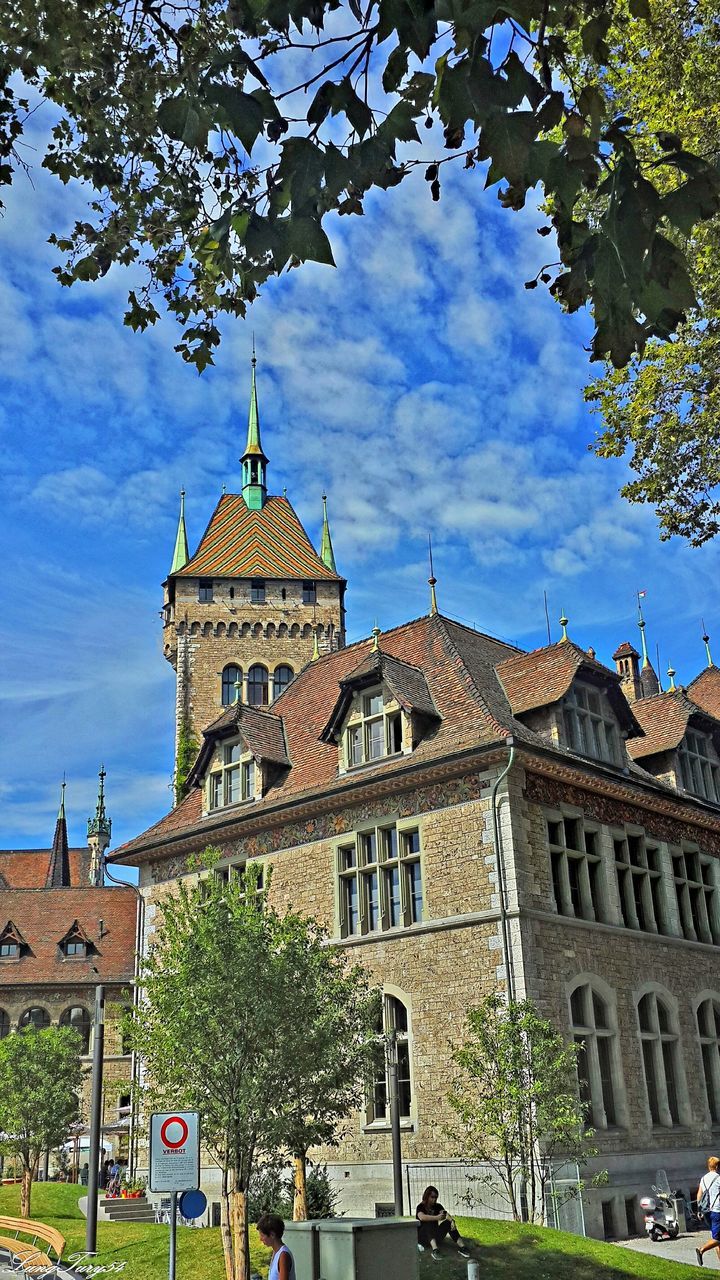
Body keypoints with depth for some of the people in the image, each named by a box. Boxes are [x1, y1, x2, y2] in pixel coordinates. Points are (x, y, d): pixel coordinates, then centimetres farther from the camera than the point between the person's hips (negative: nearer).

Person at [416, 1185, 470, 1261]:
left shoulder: (437, 1206, 9)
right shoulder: (421, 1207, -5)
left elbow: (445, 1213, -13)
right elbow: (422, 1217, -29)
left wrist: (451, 1220, -35)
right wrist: (436, 1218, -41)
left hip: (435, 1236, 4)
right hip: (422, 1237, -4)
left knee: (447, 1223, -21)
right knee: (429, 1223, -34)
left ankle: (462, 1247, -32)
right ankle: (435, 1250, -55)